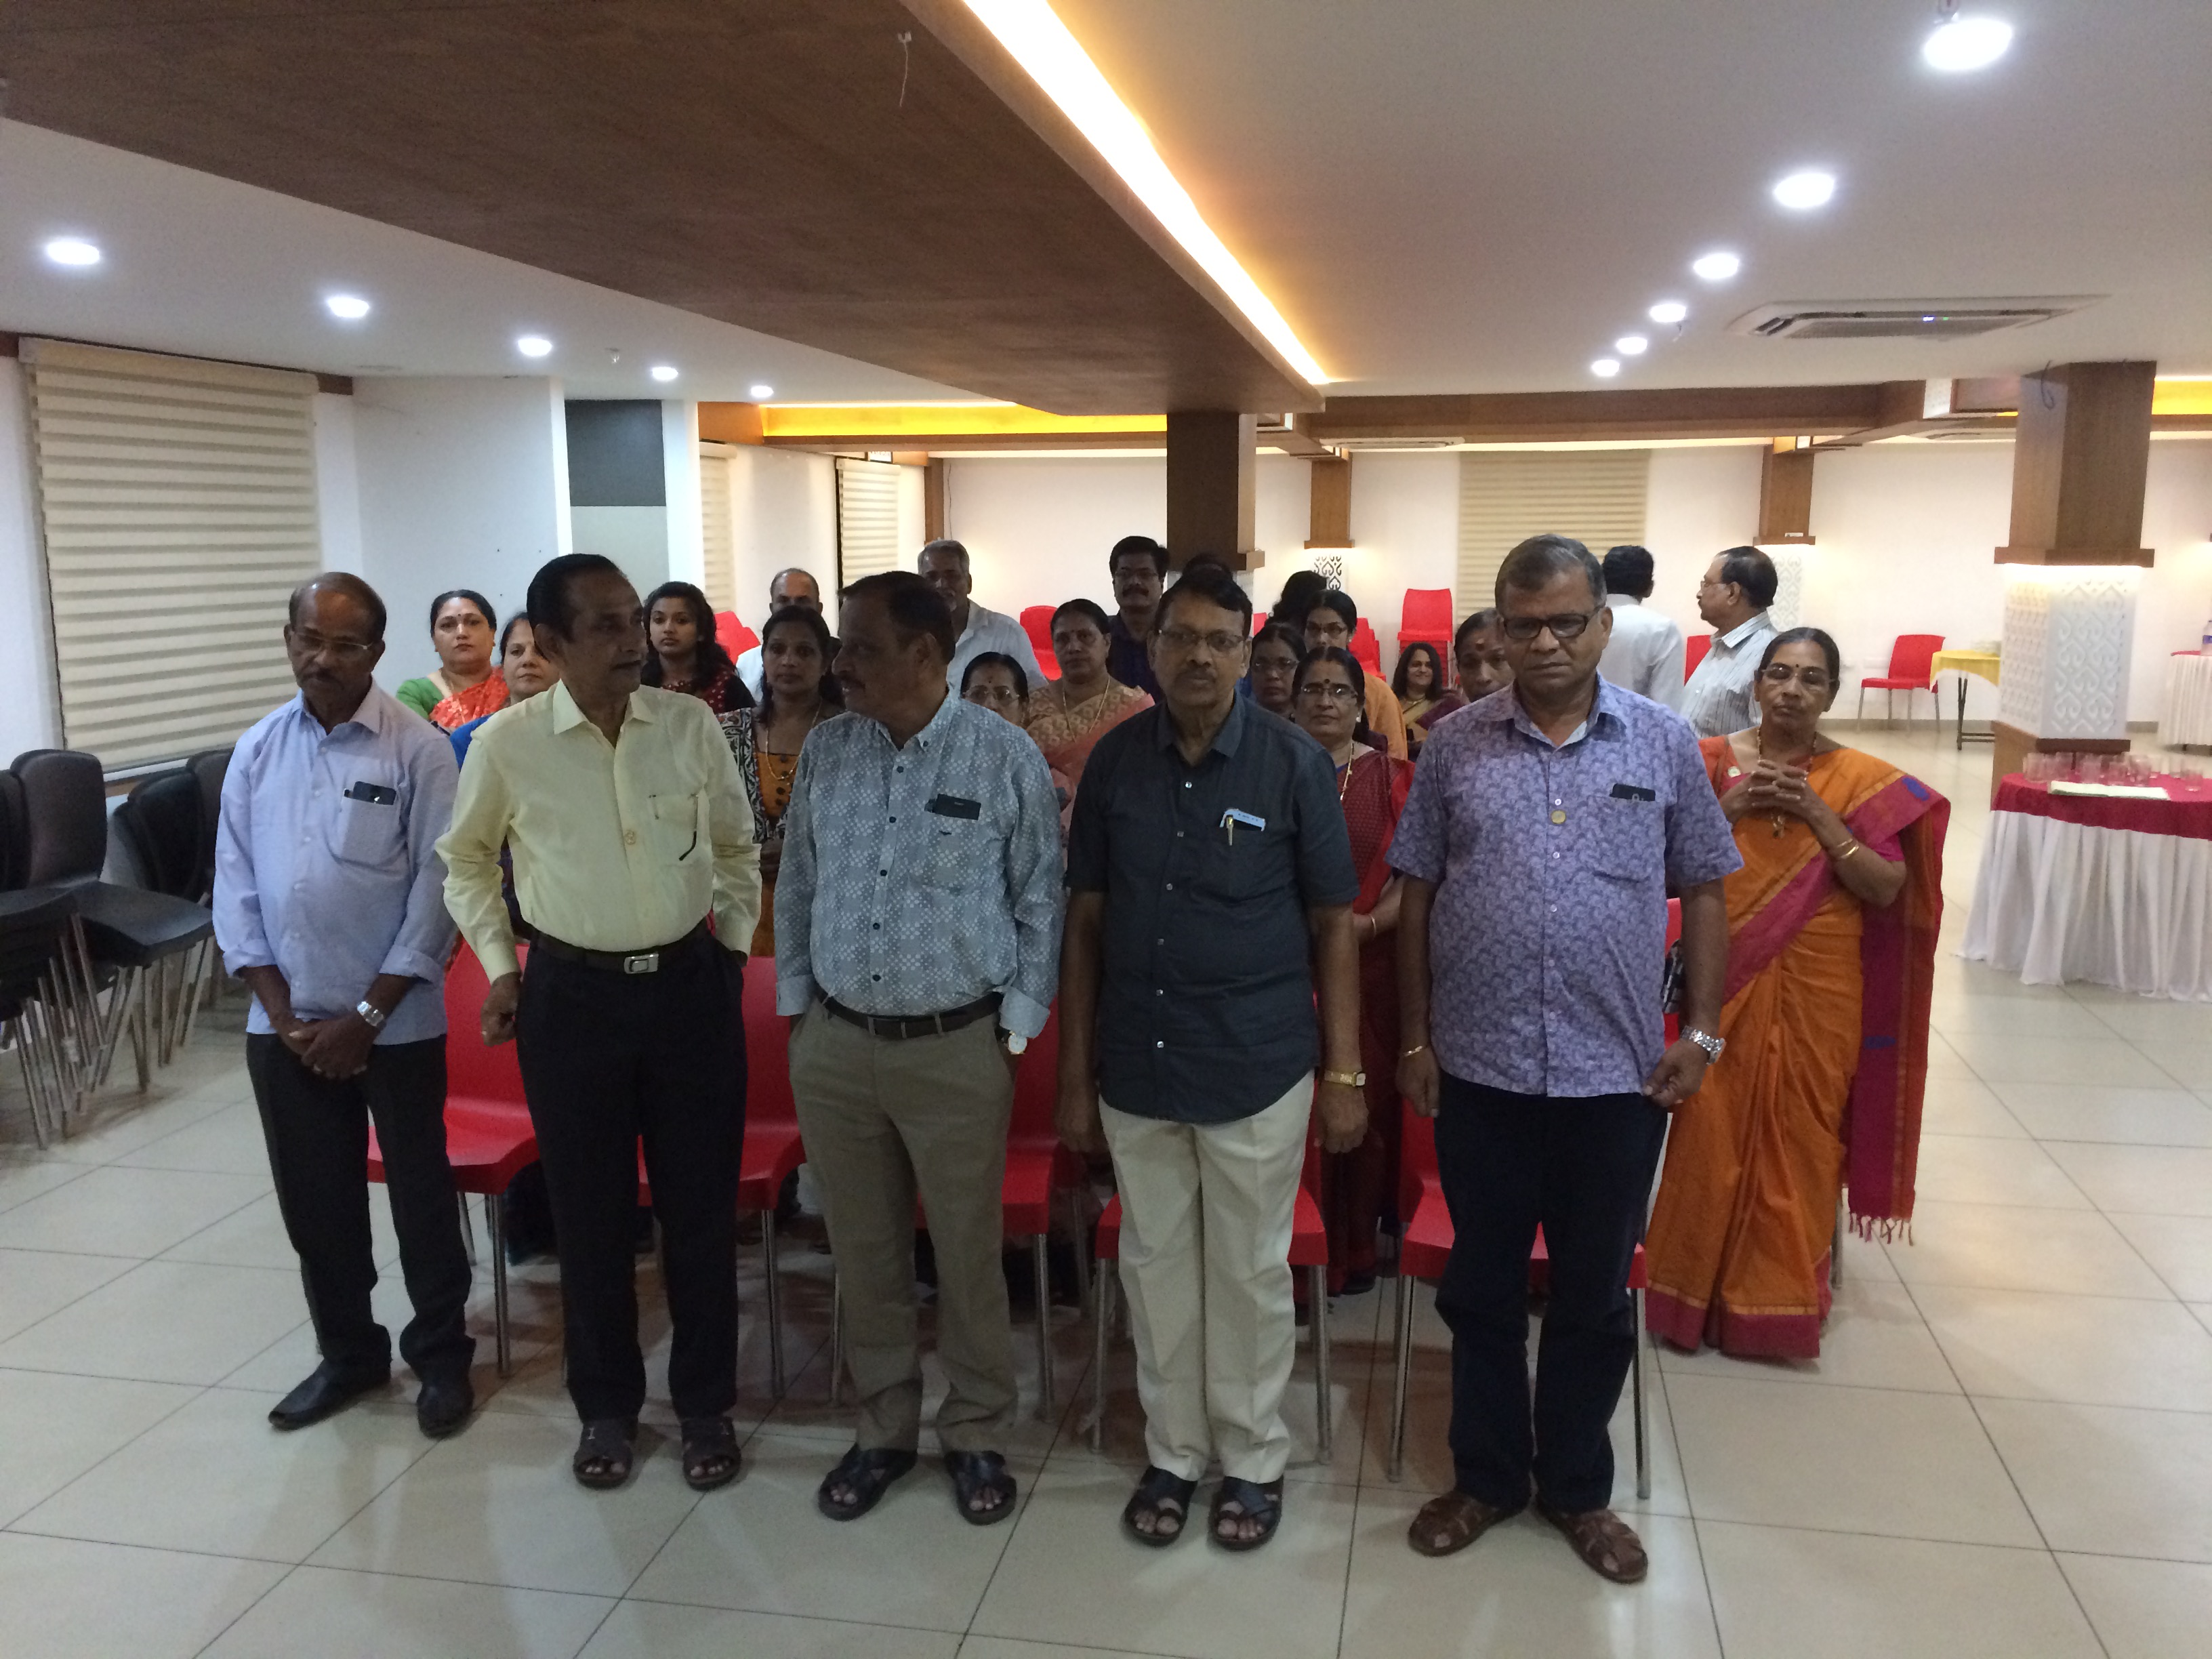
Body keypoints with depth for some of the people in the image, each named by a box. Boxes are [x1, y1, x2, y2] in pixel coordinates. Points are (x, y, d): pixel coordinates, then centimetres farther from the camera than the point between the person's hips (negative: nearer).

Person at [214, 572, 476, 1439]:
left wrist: (366, 1017, -11)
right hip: (285, 1024, 4)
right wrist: (285, 1013, -5)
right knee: (313, 1201, 14)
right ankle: (348, 1352, 33)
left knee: (420, 1196, 8)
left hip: (395, 1023, -4)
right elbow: (235, 888, 4)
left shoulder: (417, 750, -9)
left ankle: (441, 1356, 26)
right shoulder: (257, 750, 4)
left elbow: (437, 888, -11)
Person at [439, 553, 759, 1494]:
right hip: (572, 994, 0)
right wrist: (498, 965, 4)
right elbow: (465, 862, 11)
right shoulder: (506, 745, -6)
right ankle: (606, 1405, 32)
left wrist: (735, 945, 4)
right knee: (589, 1211, 11)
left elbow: (737, 848, 10)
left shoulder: (691, 725, -4)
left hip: (691, 984, 1)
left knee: (701, 1205, 9)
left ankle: (705, 1402, 28)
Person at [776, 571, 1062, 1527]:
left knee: (967, 1255, 10)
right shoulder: (826, 751, 3)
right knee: (863, 1252, 15)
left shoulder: (1006, 757, -8)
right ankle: (883, 1428, 34)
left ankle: (976, 1436, 30)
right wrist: (796, 1005, 10)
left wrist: (1017, 1028, -4)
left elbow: (1041, 901, -3)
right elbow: (797, 888, 11)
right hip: (835, 1045, 4)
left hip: (957, 1049, -3)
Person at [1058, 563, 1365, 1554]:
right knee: (1155, 1266, 15)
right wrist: (1076, 1074, 4)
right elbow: (1085, 922, 5)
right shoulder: (1114, 762, 1)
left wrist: (1344, 1073, -6)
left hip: (1257, 1070, -2)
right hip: (1135, 1065, 3)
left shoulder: (1293, 763, -6)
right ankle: (1172, 1451, 34)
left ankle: (1254, 1459, 31)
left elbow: (1333, 925, -2)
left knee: (1250, 1273, 11)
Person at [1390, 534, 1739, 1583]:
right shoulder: (1455, 747, 0)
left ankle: (1577, 1488, 34)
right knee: (1483, 1286, 14)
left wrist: (1700, 1033, -1)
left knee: (1595, 1294, 14)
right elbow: (1417, 895, 4)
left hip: (1617, 1073, 0)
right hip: (1480, 1067, 0)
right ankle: (1486, 1476, 34)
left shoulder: (1664, 743, 0)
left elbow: (1702, 892, 5)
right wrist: (1414, 1040, 2)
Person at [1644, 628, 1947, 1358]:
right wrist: (1729, 806, -14)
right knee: (1713, 1128, 3)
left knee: (1801, 1133, 7)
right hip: (1726, 980, 0)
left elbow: (1887, 888, -6)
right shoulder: (1710, 762, 3)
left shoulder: (1862, 779, 1)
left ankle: (1785, 1292, 24)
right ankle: (1698, 1287, 21)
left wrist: (1819, 816, -14)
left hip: (1818, 991, 0)